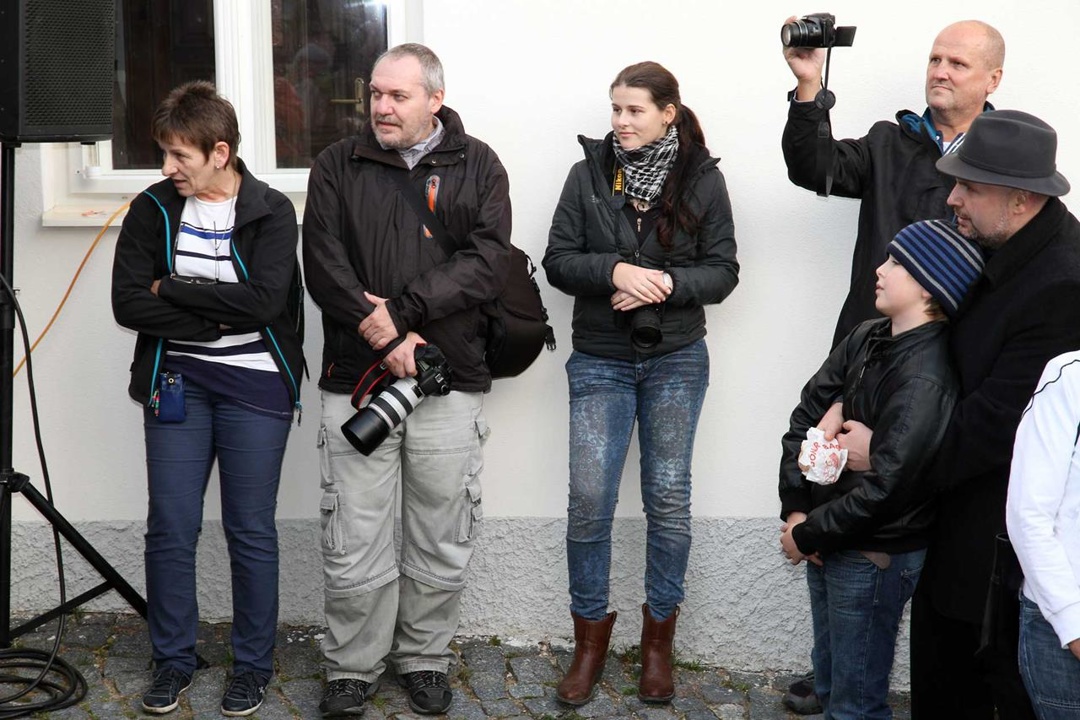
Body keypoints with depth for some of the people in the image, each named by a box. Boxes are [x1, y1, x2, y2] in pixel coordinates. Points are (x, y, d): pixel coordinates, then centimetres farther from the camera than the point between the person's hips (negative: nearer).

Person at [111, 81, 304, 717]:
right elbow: (128, 303, -7)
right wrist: (217, 317, -14)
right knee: (171, 529, 5)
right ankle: (174, 659, 21)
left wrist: (172, 289, -13)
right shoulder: (153, 210, 2)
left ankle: (254, 664, 19)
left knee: (252, 531, 5)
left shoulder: (271, 211, -4)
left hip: (255, 385, -2)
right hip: (176, 383, 2)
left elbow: (264, 299, -18)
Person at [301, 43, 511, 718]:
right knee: (354, 542, 3)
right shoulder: (338, 166, 7)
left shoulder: (478, 167, 5)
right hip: (357, 379, 0)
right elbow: (324, 263, -3)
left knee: (442, 545, 9)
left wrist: (402, 308, -15)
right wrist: (384, 336, -13)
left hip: (452, 383, 0)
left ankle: (425, 658, 27)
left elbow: (490, 261, -7)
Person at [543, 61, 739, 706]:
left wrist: (665, 284, -18)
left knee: (669, 497, 6)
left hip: (676, 361, 0)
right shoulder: (590, 172, 0)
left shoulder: (702, 177, -1)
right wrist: (615, 271, -18)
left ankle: (659, 640, 22)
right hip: (600, 361, 0)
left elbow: (723, 270, -1)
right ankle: (591, 640, 14)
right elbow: (558, 260, -1)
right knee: (589, 499, -4)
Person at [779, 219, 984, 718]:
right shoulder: (866, 339, 0)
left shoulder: (926, 380, -23)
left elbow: (881, 488, -24)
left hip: (874, 556, -7)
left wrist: (806, 534, -13)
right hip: (829, 542, 7)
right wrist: (795, 508, -5)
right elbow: (807, 415, 4)